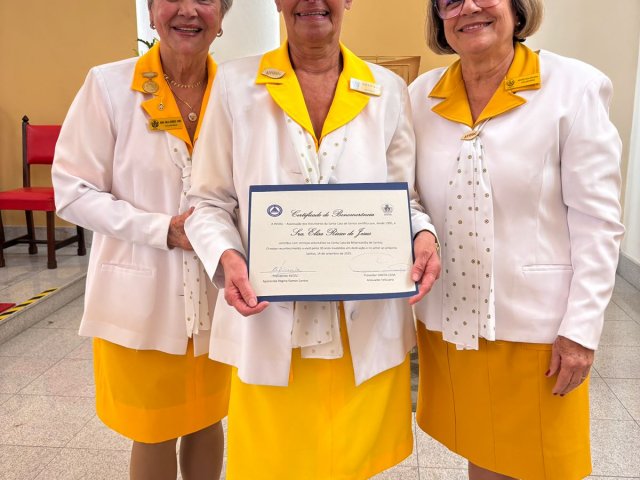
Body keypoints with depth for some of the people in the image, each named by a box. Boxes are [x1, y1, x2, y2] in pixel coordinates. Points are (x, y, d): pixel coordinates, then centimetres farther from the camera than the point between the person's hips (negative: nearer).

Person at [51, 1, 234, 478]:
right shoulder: (108, 85, -10)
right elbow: (73, 191, -8)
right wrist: (163, 229, -18)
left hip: (216, 291, 3)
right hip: (142, 294, -2)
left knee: (208, 418, 20)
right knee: (155, 431, 14)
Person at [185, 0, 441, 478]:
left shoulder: (389, 90, 4)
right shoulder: (236, 83, 1)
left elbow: (403, 198, 9)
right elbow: (208, 202, 3)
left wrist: (423, 235, -12)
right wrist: (227, 256, -16)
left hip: (366, 327, 2)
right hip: (269, 326, -1)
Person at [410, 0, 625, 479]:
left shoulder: (574, 87, -9)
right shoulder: (422, 95, 2)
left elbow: (597, 222, -9)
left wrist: (582, 328, -11)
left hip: (536, 325, -3)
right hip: (449, 318, 3)